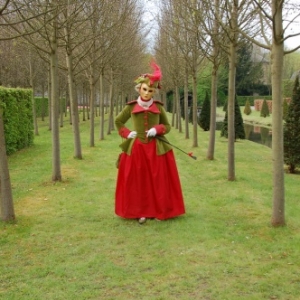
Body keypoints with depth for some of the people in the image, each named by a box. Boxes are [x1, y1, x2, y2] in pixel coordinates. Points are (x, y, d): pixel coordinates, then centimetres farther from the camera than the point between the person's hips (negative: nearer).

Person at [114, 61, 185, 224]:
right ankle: (140, 212, 11)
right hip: (136, 148, 0)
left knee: (157, 180, 2)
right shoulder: (131, 107, 2)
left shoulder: (158, 107, 3)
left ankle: (159, 211, 13)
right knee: (138, 180, 2)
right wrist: (127, 133, 0)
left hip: (156, 148, 0)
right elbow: (118, 121, 15)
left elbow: (167, 126, 10)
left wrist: (157, 129, -10)